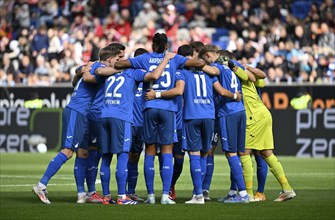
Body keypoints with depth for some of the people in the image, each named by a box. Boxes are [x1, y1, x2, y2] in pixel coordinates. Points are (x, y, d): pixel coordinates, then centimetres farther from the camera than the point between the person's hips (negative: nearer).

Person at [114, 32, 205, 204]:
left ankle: (150, 195, 6)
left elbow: (118, 64, 4)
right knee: (167, 152, 1)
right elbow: (200, 63, 1)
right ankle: (165, 195, -7)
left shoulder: (144, 59, 7)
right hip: (168, 108, -1)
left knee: (150, 152, 7)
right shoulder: (174, 59, 6)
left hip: (149, 107, 1)